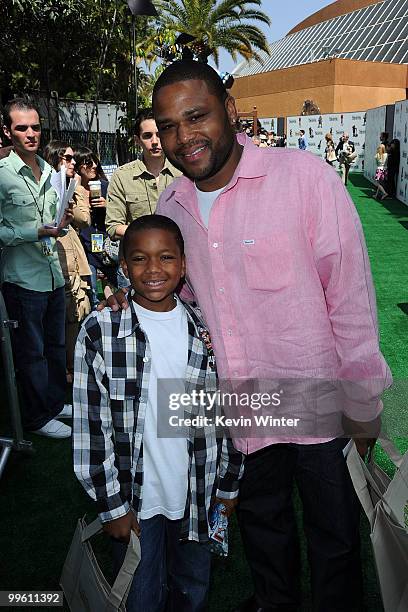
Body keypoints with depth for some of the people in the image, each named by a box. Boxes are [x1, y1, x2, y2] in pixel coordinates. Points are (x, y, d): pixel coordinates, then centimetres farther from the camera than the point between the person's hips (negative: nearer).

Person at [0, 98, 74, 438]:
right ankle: (37, 417, 21)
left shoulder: (50, 172, 11)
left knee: (56, 345, 17)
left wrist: (63, 223, 4)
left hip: (54, 274, 7)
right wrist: (38, 231, -22)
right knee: (31, 352, 6)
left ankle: (55, 403, 35)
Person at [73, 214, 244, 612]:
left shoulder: (205, 329, -6)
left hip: (197, 495, 3)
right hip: (135, 498, -2)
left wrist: (228, 485, 7)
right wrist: (112, 505, -7)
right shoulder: (99, 332, -13)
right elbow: (90, 426, -10)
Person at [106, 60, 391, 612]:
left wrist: (363, 405, -11)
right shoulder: (172, 205, -2)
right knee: (261, 519, 28)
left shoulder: (305, 177, -19)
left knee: (334, 536, 18)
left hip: (319, 403, -4)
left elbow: (351, 298, -16)